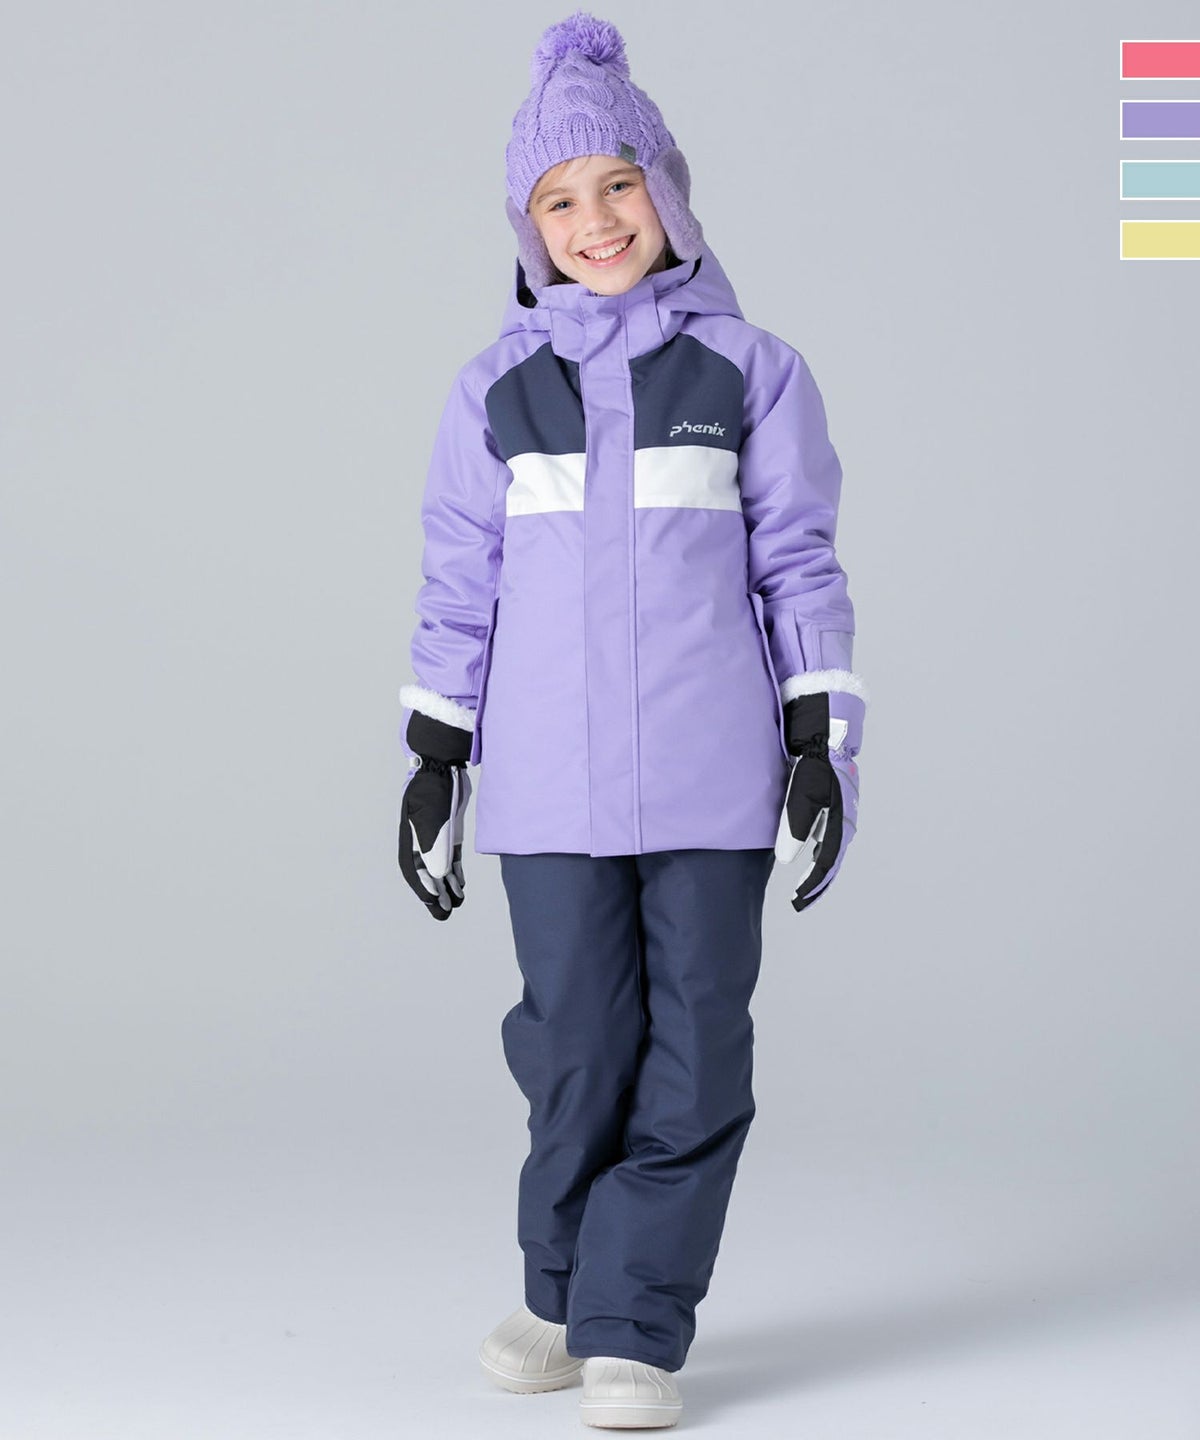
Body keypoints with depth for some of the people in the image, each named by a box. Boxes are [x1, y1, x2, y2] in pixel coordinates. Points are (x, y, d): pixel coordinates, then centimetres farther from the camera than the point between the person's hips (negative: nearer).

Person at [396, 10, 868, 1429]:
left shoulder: (750, 370, 4)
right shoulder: (494, 388, 8)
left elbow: (798, 564, 5)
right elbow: (459, 580, 10)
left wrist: (823, 745, 0)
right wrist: (435, 757, 7)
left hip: (713, 775, -1)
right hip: (551, 781, 1)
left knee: (693, 1046, -1)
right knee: (575, 1048, 3)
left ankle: (634, 1325, 9)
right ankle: (566, 1291, 24)